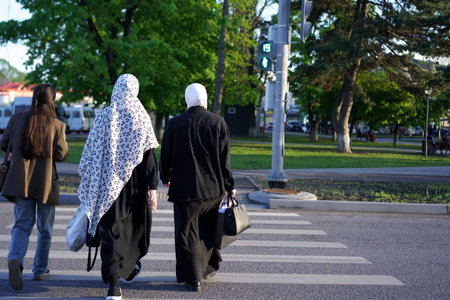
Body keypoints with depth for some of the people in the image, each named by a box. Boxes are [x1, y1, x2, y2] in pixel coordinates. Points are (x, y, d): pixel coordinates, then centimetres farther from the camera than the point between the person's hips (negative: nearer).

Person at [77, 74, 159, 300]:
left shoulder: (103, 116, -2)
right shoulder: (141, 117, -6)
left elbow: (91, 152, 3)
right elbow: (148, 155, -9)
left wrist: (89, 182, 14)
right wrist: (153, 187, -7)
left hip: (108, 184, 0)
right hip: (134, 184, 0)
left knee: (111, 231, 1)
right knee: (136, 223, 22)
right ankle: (129, 267, 40)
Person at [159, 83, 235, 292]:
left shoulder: (175, 124, -7)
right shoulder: (218, 123, -5)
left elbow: (165, 156, 1)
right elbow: (224, 159, -4)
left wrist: (165, 178, 20)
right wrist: (229, 186, 6)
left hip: (185, 189, -2)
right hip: (213, 189, 2)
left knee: (187, 234, 6)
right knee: (207, 230, 20)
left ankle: (193, 279, 6)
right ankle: (207, 267, 33)